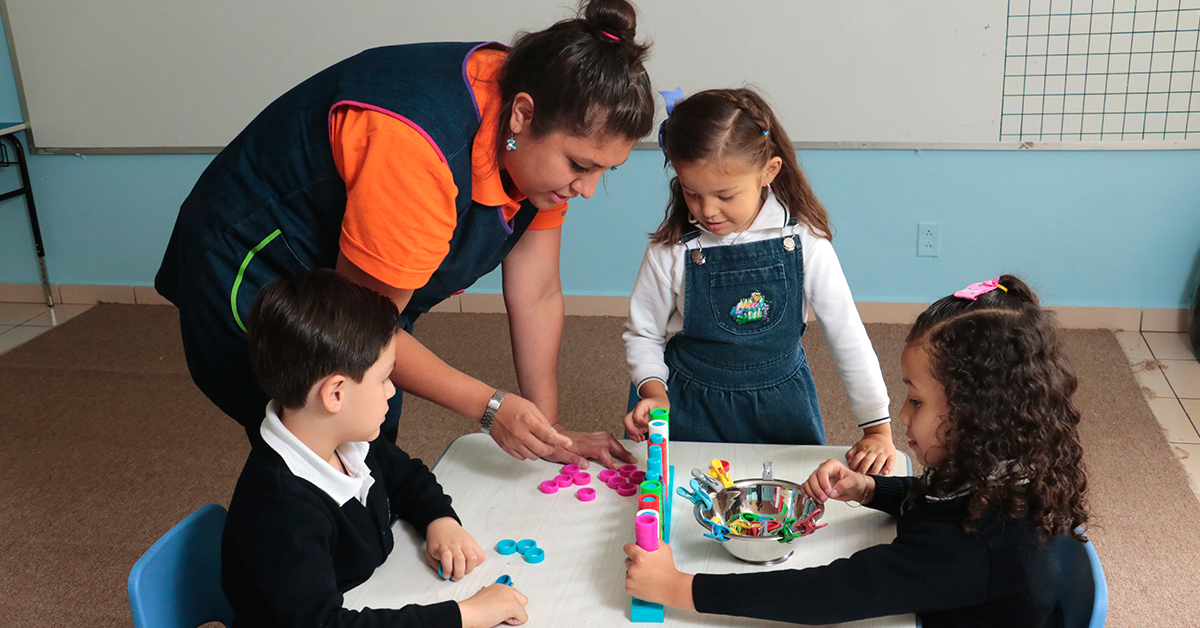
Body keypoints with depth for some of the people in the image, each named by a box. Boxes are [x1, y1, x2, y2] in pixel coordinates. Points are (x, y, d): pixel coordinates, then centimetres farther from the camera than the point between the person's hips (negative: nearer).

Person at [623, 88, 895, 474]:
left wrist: (878, 429, -8)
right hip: (690, 407, 0)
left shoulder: (803, 240, -14)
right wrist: (654, 394, -18)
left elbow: (847, 335, -8)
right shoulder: (670, 252, -13)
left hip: (779, 405, 1)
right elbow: (642, 334, 0)